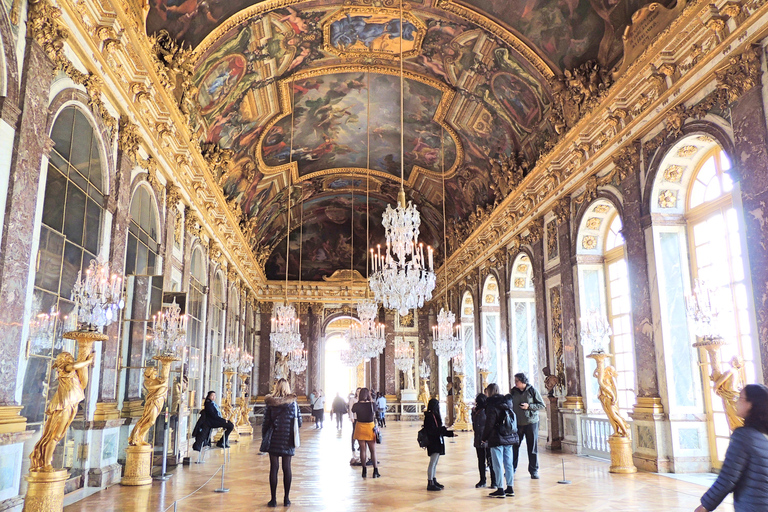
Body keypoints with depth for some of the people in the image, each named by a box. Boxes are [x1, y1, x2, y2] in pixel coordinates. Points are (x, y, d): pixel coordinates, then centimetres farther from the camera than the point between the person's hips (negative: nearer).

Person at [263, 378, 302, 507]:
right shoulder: (293, 402, -2)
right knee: (287, 468, 8)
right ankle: (286, 499, 13)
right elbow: (299, 422, 0)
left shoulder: (271, 402, -6)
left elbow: (266, 422, -4)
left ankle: (273, 499, 7)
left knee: (274, 468, 4)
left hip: (274, 439, -1)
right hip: (288, 440, 1)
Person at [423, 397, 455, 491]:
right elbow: (431, 431, -22)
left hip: (438, 443, 10)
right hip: (433, 443, -10)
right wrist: (443, 429, -19)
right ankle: (430, 483, -4)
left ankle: (434, 481, 25)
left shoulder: (435, 415, 15)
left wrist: (450, 433, 19)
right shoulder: (430, 416, -16)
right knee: (432, 463, -7)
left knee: (434, 463, 16)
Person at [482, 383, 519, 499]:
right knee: (508, 464, 12)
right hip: (510, 437, 7)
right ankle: (510, 488, 18)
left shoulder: (492, 406, -14)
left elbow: (489, 424, -13)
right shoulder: (508, 403, 7)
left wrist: (484, 437, -3)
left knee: (498, 465, 0)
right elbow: (513, 421, 14)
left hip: (497, 439, -7)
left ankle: (500, 489, 3)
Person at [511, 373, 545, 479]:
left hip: (531, 422, -3)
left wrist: (529, 406, -16)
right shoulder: (513, 391, 6)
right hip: (517, 423, 3)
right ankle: (511, 469, 16)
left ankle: (534, 470, 17)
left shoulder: (532, 390, -5)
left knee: (532, 447, 4)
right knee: (514, 447, 3)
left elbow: (542, 405, -3)